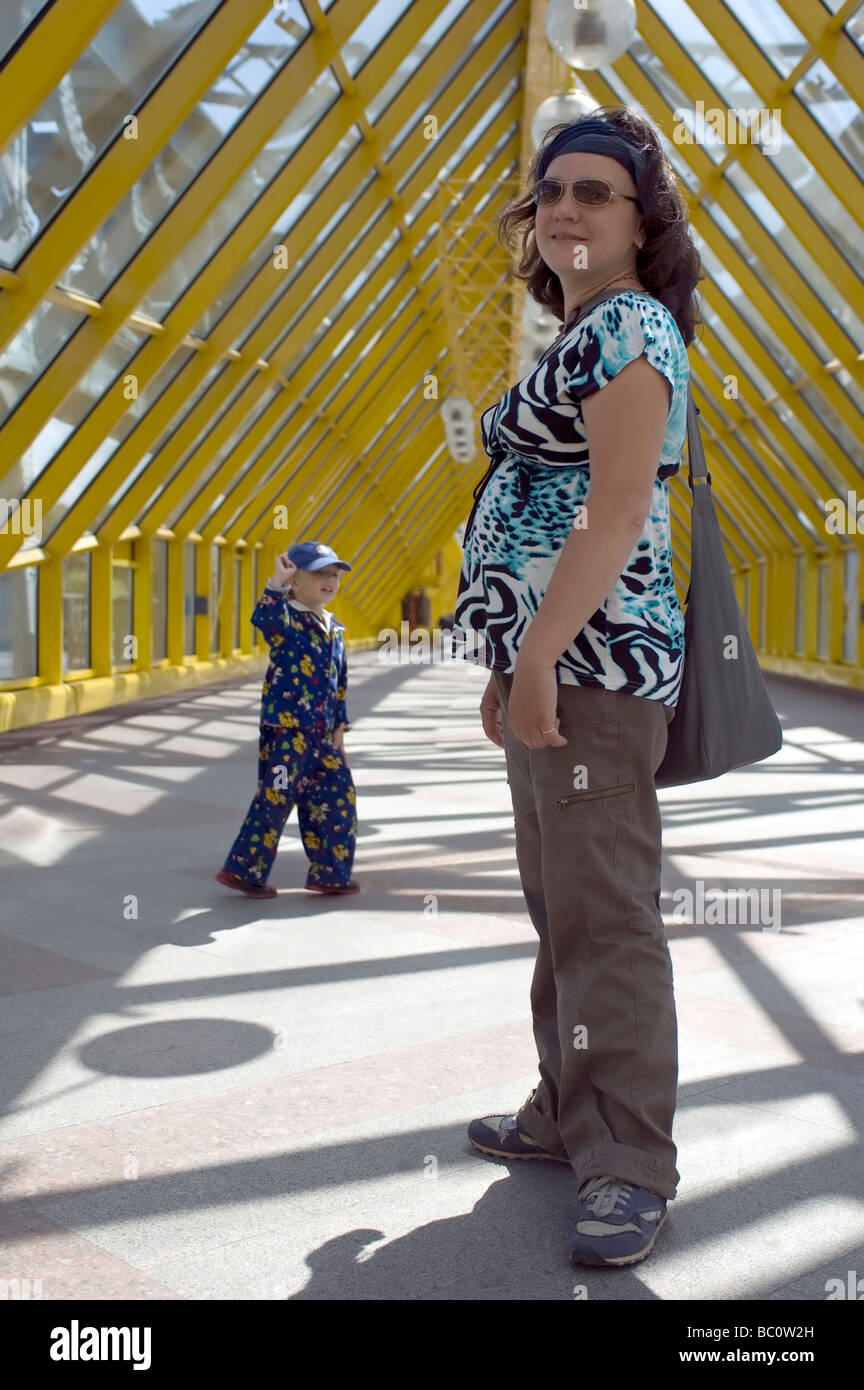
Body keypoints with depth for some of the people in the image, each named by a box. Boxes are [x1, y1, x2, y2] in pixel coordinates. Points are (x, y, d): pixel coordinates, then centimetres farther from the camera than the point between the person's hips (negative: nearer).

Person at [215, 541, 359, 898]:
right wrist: (277, 584, -37)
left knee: (338, 798, 9)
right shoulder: (287, 620, -8)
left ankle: (330, 873, 20)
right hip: (286, 729, -8)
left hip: (320, 734, 8)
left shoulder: (334, 629, 14)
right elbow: (263, 618, -34)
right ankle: (242, 869, 8)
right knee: (275, 799, -4)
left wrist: (339, 728, 14)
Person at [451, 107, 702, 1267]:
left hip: (595, 662, -10)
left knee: (604, 916, -7)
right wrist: (509, 662, 22)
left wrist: (540, 657, -22)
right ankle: (568, 1114, 29)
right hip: (554, 658, 10)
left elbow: (616, 512, -18)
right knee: (560, 903, 16)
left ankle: (629, 1168, 4)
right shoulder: (582, 338, 23)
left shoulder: (630, 326, -7)